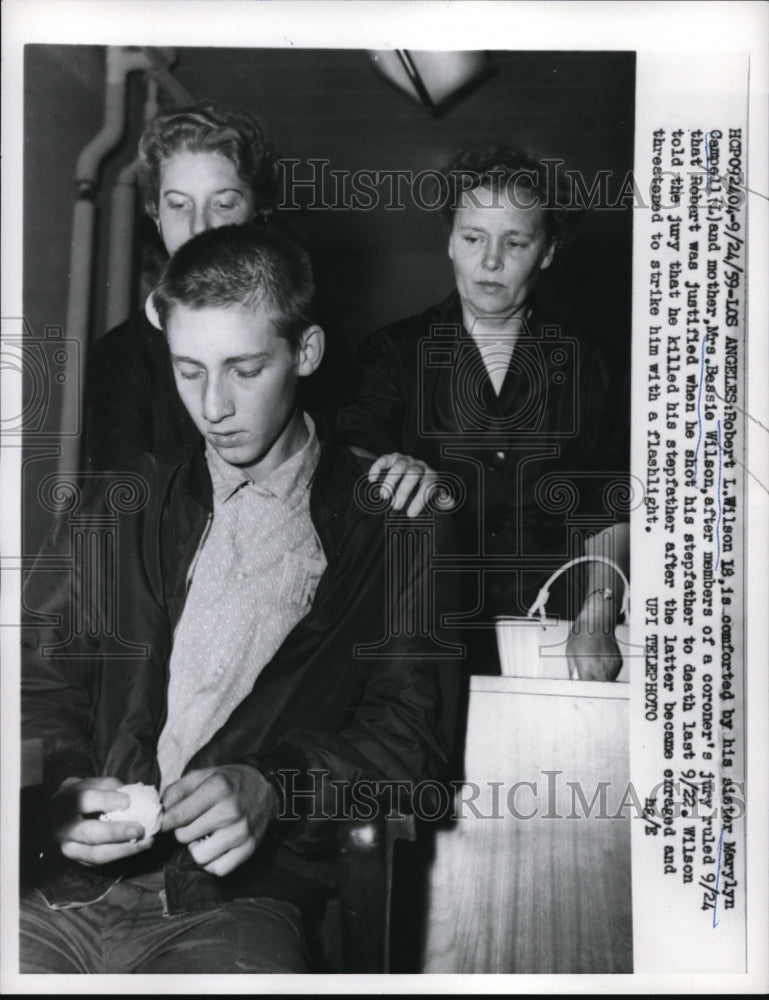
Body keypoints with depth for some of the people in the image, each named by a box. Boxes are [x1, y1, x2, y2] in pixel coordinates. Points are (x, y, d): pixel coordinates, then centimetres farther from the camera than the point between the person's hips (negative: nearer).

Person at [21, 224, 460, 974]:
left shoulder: (388, 524, 5)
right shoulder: (116, 508, 14)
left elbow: (410, 729, 1)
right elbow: (40, 680, 11)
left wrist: (271, 787, -15)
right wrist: (55, 786, -10)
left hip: (236, 904, -1)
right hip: (61, 879, 2)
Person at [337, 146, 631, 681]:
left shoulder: (582, 365, 9)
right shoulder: (396, 352, 8)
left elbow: (608, 510, 7)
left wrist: (596, 620, -5)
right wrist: (403, 472, -28)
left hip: (548, 632, 1)